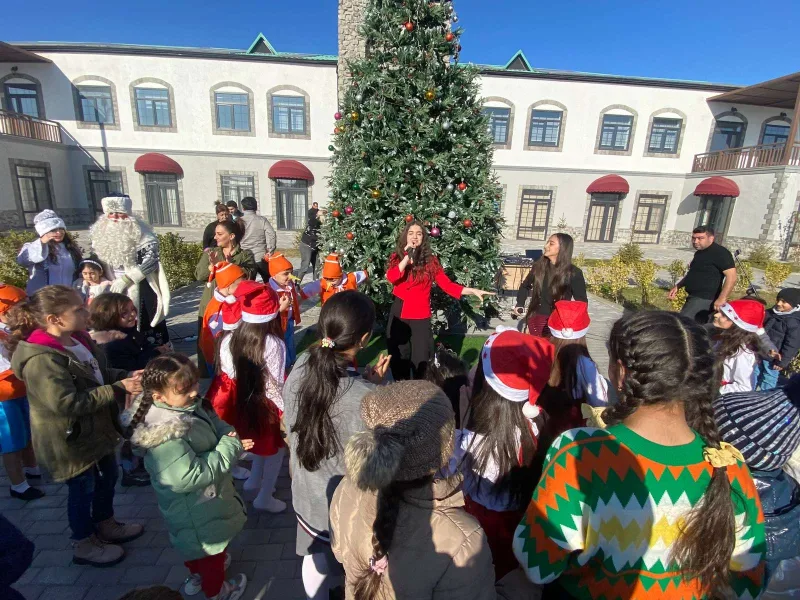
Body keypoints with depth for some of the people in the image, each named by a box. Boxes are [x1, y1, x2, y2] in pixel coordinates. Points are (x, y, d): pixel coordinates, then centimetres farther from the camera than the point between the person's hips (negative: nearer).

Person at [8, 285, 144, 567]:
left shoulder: (79, 339, -3)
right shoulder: (41, 359, -30)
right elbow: (67, 403, -32)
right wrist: (118, 390, -32)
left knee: (107, 477, 23)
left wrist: (126, 376, -9)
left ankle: (106, 526, 47)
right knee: (83, 489, 12)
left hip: (96, 428, 9)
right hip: (69, 439, -8)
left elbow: (99, 374, 9)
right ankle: (84, 545, 38)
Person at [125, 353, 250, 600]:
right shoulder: (164, 437, -38)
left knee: (195, 544, 35)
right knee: (212, 548, 20)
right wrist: (230, 448, -31)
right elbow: (190, 477, -37)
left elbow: (216, 425, 3)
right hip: (198, 511, -8)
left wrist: (232, 436, -17)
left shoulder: (186, 407, -11)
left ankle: (197, 574, 62)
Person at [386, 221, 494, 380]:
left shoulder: (430, 260, 2)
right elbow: (391, 277, -15)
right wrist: (407, 256, -18)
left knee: (420, 360, 1)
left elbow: (447, 284, -5)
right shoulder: (397, 257, 4)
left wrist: (472, 291, -16)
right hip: (399, 315, 1)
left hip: (421, 317, -1)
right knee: (399, 358, 9)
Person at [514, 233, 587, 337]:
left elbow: (581, 301, -3)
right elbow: (525, 285, 17)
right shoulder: (539, 266, 1)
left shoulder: (573, 273, -9)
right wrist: (520, 304, 4)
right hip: (535, 318, 3)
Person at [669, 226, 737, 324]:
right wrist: (677, 286, 21)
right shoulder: (700, 253, 17)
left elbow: (731, 276, -20)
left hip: (704, 299, -10)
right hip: (695, 297, 10)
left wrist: (722, 298, -26)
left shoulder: (720, 253, -12)